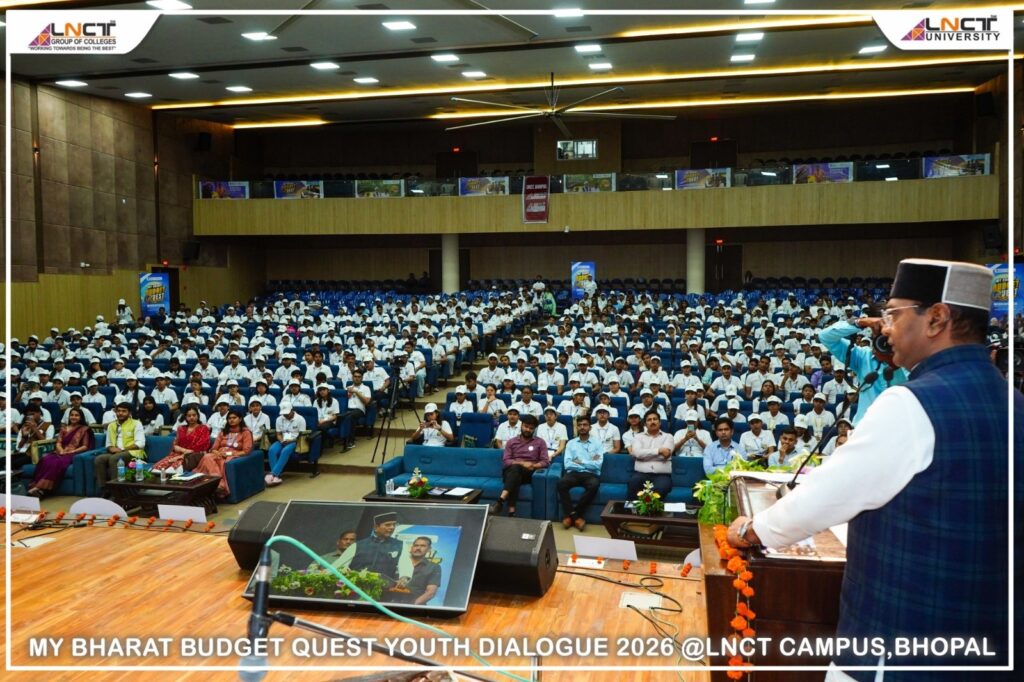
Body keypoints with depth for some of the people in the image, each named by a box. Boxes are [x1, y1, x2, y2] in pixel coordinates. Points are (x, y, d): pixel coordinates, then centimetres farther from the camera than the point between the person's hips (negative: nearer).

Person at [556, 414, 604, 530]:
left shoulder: (597, 444, 12)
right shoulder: (571, 443, 15)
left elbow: (598, 465, -3)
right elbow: (567, 464, 0)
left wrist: (580, 461, -2)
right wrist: (589, 462, -3)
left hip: (591, 475, -1)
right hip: (573, 474, 1)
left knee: (594, 485, -37)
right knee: (561, 483, -33)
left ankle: (570, 515, -23)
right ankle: (576, 517, -24)